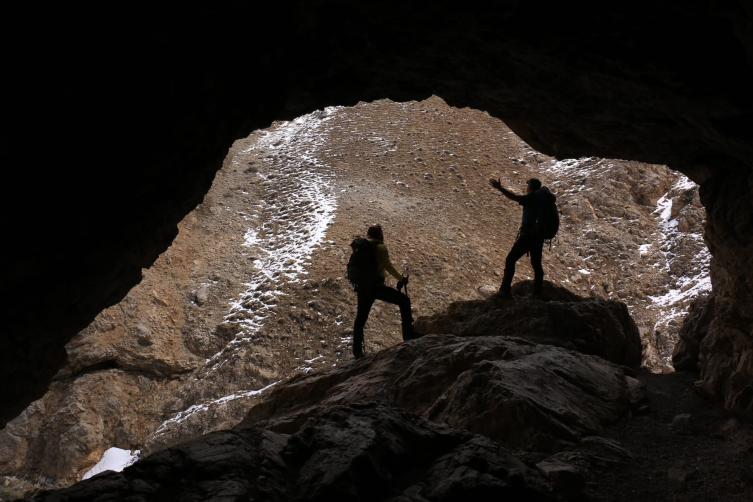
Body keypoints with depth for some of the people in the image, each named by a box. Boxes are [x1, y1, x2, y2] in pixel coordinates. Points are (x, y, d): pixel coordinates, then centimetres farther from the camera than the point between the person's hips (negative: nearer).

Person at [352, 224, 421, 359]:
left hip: (362, 286, 8)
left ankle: (357, 350, 19)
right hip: (375, 286, -8)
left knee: (361, 318, 15)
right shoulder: (380, 247, -7)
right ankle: (408, 333, -4)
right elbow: (388, 266, -14)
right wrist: (401, 279, -5)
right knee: (404, 300, -1)